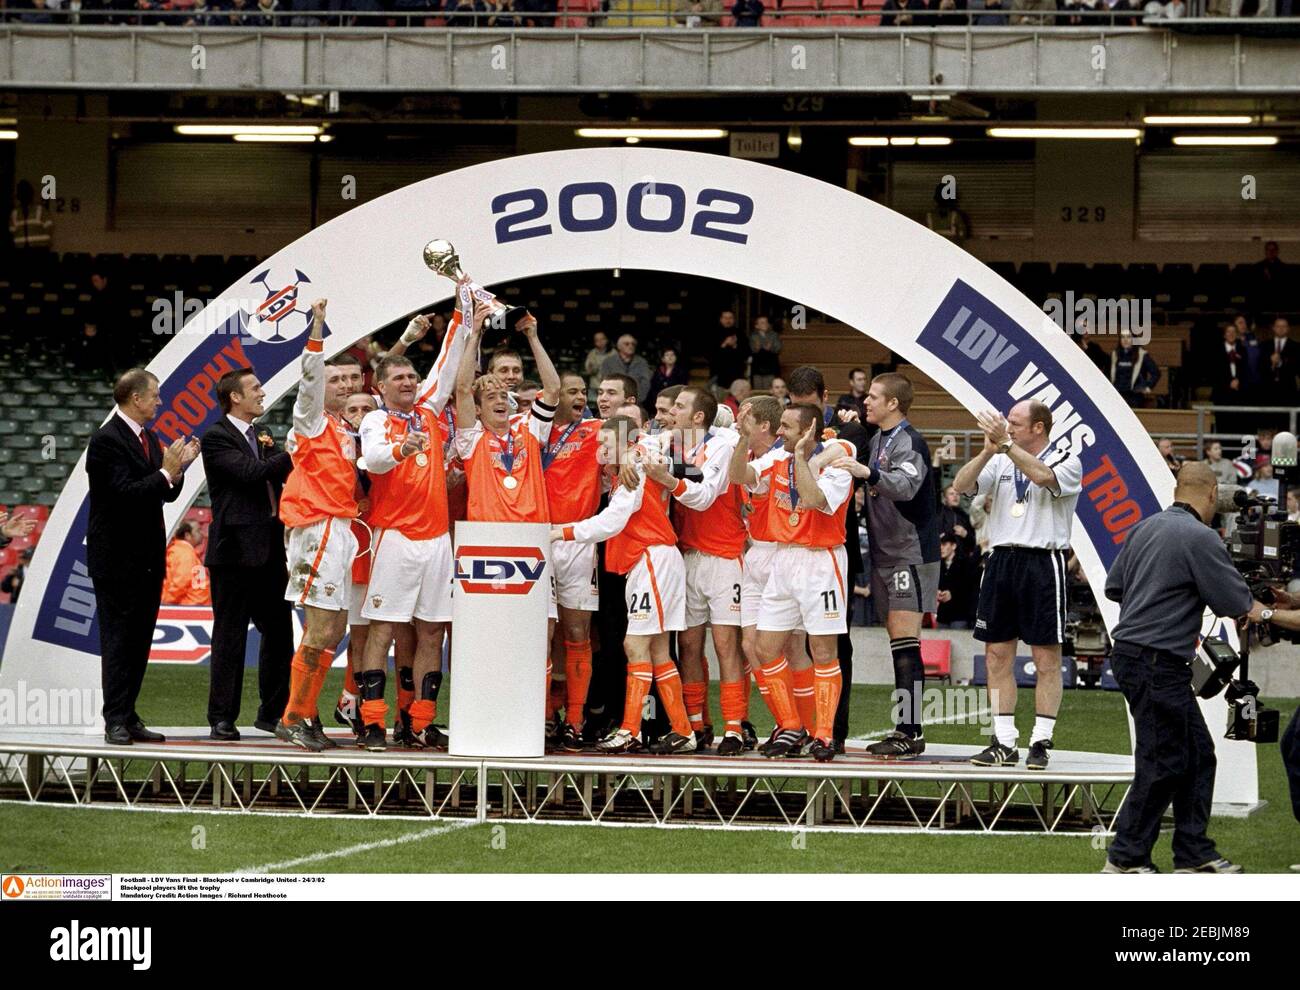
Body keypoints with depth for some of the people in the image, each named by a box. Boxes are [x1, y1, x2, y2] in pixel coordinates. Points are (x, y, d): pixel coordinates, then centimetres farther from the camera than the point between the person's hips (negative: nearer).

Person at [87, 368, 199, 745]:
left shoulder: (149, 439, 14)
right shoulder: (106, 440, -13)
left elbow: (167, 494, 14)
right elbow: (125, 492, -22)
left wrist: (178, 466, -3)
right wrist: (166, 472, -22)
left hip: (148, 558, 8)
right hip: (118, 560, -8)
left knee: (140, 640, 9)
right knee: (119, 640, -7)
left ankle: (127, 716, 13)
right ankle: (116, 722, -6)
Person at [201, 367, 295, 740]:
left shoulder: (263, 435, 17)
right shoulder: (216, 437, -7)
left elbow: (280, 476, 16)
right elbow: (251, 472, -19)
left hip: (269, 551, 7)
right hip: (235, 551, -7)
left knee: (279, 632, 9)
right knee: (230, 636, -2)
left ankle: (273, 712, 19)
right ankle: (222, 718, 2)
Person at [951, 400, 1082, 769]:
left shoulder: (1066, 460, -1)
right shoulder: (1000, 461, 13)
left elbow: (1044, 477, -23)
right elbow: (961, 485, 1)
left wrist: (1006, 444, -24)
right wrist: (989, 449, -13)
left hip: (1043, 562, -5)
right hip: (1001, 559, 5)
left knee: (1046, 656, -2)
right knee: (997, 654, 4)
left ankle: (1042, 742, 1)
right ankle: (1004, 742, 9)